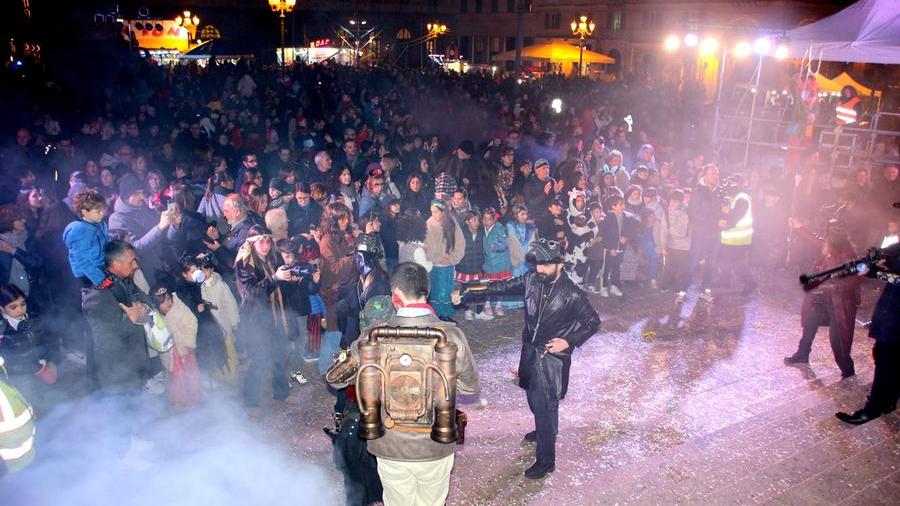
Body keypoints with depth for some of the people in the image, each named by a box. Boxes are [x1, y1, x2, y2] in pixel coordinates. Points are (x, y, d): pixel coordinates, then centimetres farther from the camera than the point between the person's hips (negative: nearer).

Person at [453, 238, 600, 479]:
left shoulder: (572, 294, -19)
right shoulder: (531, 280, -7)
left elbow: (593, 322, -8)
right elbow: (501, 287, -3)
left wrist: (568, 341, -18)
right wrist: (466, 294, -7)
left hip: (552, 357, -6)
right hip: (530, 351, 6)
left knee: (545, 405, -4)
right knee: (534, 398, 23)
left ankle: (545, 460, 10)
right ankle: (545, 430, 51)